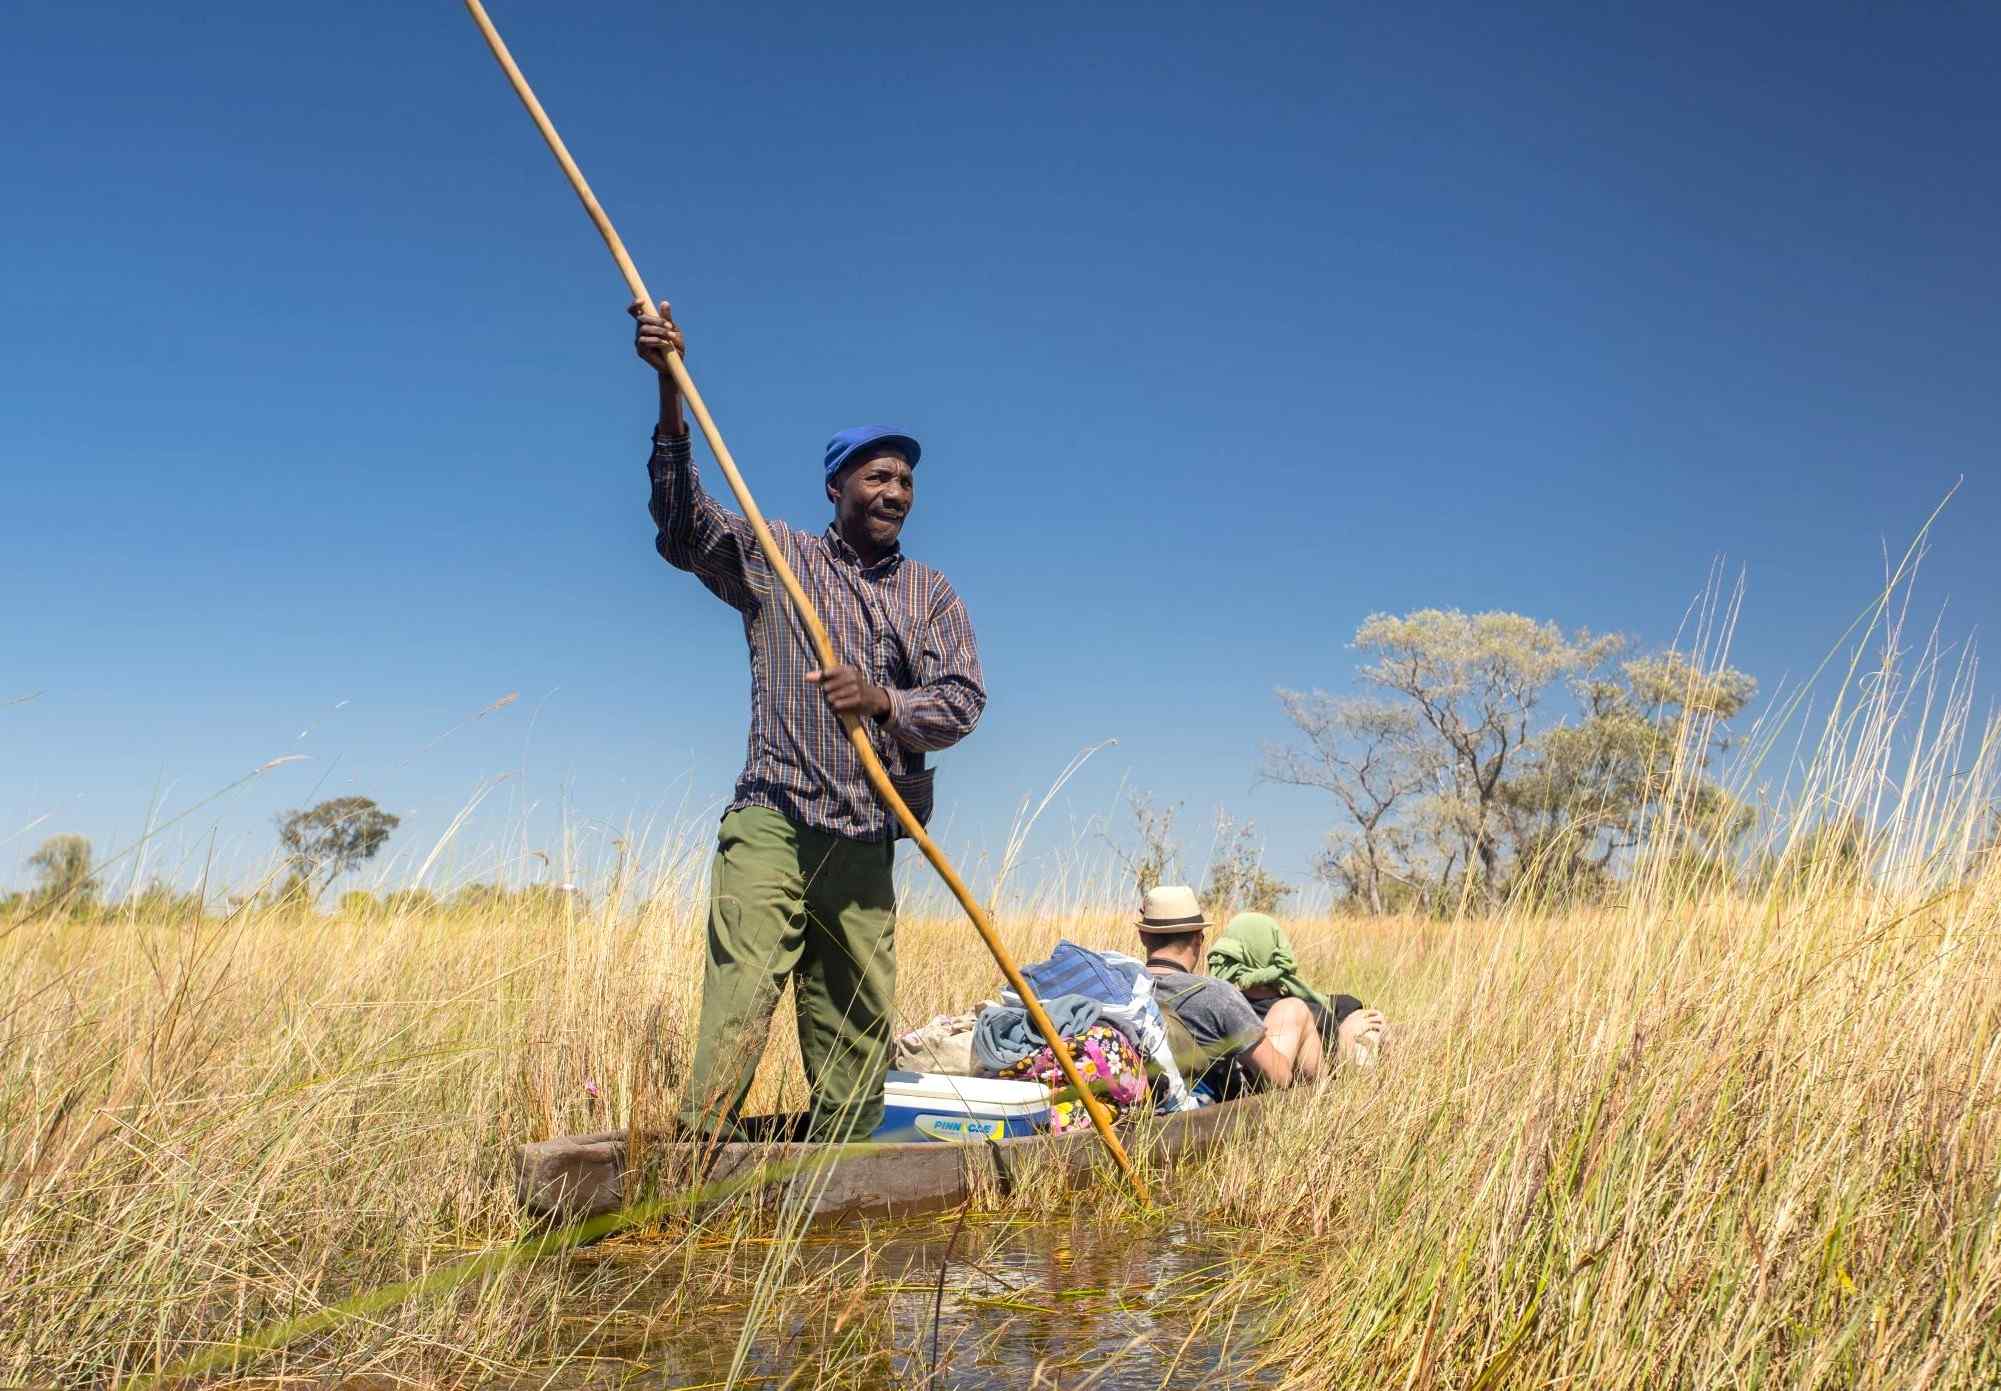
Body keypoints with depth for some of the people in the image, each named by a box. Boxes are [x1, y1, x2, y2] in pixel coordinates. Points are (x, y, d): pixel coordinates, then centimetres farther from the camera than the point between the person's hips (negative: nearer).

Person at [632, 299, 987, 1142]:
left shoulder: (930, 593, 15)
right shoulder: (774, 557, 9)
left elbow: (963, 699, 4)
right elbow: (683, 526, -6)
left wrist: (883, 700, -17)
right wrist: (671, 397, -17)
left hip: (866, 841, 4)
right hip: (773, 826, -3)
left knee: (860, 1024, 6)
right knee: (740, 1000, -16)